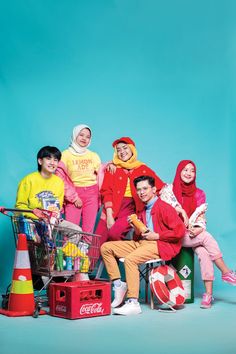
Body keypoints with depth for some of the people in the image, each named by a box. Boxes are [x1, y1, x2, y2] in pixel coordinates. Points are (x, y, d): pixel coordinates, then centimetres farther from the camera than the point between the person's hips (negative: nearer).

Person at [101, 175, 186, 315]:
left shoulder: (164, 207, -3)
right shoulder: (142, 212, 20)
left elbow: (180, 231, -13)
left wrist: (156, 235, -13)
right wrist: (136, 227, -2)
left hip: (160, 245, -9)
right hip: (141, 243, 9)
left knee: (130, 259, -34)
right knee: (106, 247, 1)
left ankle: (133, 303, -30)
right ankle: (118, 285, -4)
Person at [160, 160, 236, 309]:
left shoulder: (199, 194, 12)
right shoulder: (169, 189, 5)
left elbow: (201, 218, 7)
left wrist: (198, 229, -13)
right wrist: (182, 213, -19)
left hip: (194, 234, 3)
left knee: (204, 253, -27)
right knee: (207, 237, -26)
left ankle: (208, 294, -29)